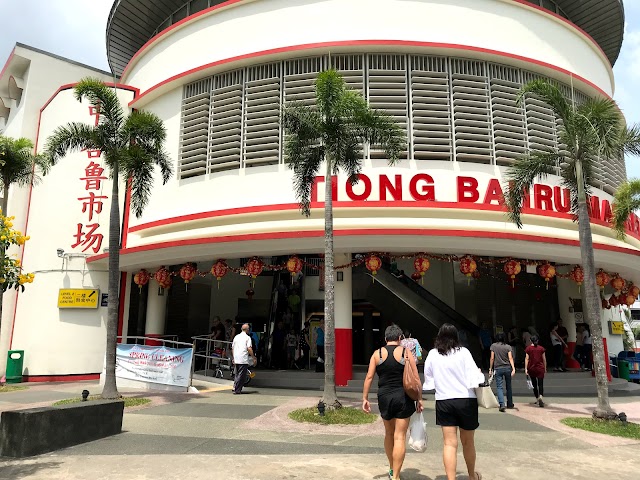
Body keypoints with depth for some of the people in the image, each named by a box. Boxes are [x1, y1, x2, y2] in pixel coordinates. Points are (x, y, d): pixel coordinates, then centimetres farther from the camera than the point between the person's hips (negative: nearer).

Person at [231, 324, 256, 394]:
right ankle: (237, 390, -3)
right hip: (244, 359, -7)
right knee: (241, 375, -2)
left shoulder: (236, 337, 12)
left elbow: (232, 348, 16)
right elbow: (249, 348, -15)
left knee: (237, 374, 18)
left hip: (236, 359, 7)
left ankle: (235, 387, 16)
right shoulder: (247, 337, -7)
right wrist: (254, 358, -9)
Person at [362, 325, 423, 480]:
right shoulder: (406, 352, -2)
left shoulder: (377, 353, 2)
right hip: (403, 398, -2)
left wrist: (365, 398, 3)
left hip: (384, 397, 3)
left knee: (389, 434, 21)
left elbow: (369, 377, -2)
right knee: (400, 437, 1)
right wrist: (419, 399, 3)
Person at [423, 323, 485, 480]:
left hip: (443, 401, 1)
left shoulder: (433, 354, -1)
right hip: (465, 400, -1)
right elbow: (474, 377, -13)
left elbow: (428, 380, 6)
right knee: (468, 442, 18)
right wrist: (480, 374, 7)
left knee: (450, 443, 5)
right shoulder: (463, 352, -9)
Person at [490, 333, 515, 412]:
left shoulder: (493, 346, 0)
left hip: (498, 369, -2)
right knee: (508, 386, 14)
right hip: (507, 368, 2)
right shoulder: (508, 346, 3)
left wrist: (490, 369, 5)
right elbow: (510, 358, -7)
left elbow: (492, 358, -1)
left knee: (499, 387, -2)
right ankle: (510, 404, 23)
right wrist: (513, 368, -12)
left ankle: (502, 405, -17)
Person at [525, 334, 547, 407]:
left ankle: (537, 399, 24)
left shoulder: (528, 349, -3)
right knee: (540, 384, -2)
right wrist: (545, 368, 16)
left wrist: (526, 369, -7)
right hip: (540, 368, 0)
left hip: (531, 368, 0)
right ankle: (540, 397, -25)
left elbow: (526, 359, -8)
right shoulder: (541, 348, 0)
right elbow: (544, 359, 5)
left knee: (534, 384, 14)